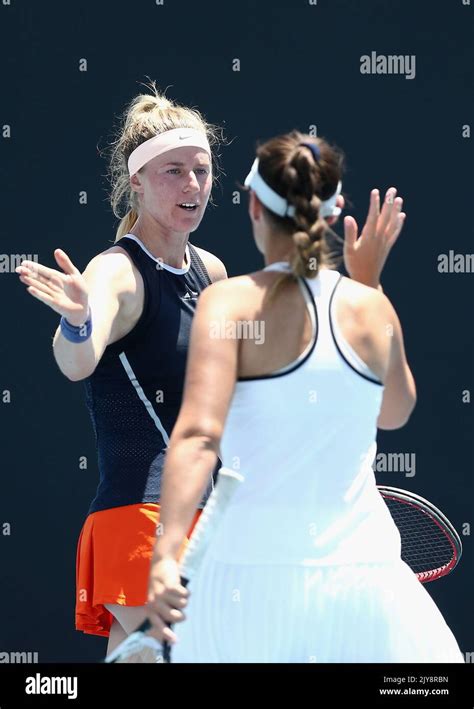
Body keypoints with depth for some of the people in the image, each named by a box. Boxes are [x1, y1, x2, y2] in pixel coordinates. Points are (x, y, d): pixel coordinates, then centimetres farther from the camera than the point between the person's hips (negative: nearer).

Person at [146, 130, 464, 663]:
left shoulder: (231, 302, -6)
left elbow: (198, 434, -21)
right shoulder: (372, 308, 4)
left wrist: (165, 557, -29)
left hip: (256, 570, -2)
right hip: (360, 566, 2)